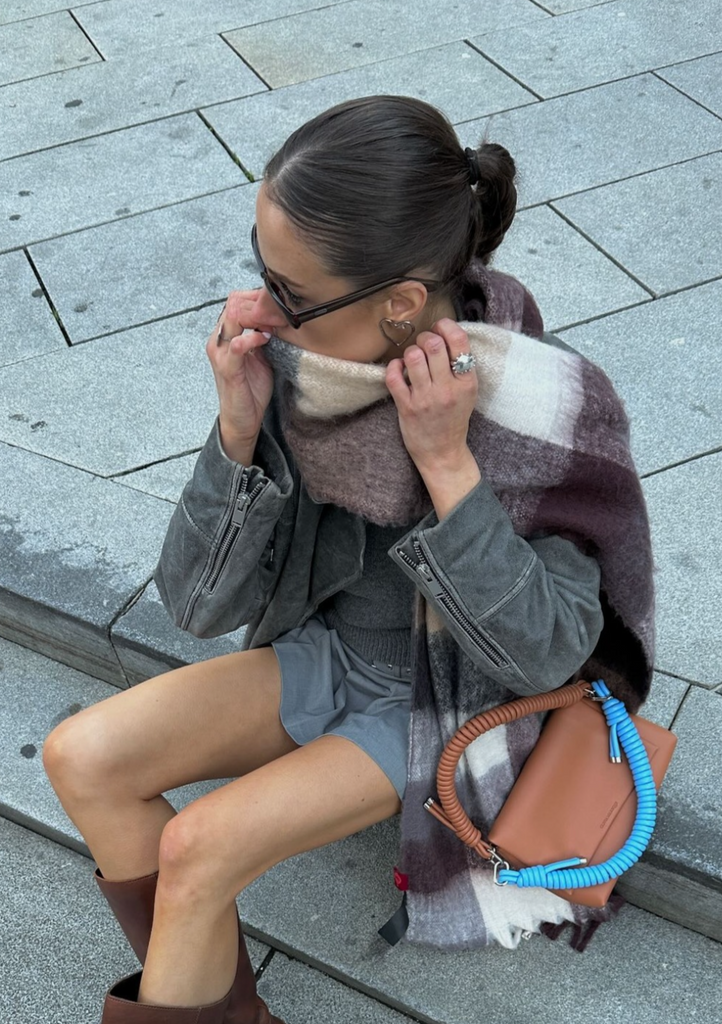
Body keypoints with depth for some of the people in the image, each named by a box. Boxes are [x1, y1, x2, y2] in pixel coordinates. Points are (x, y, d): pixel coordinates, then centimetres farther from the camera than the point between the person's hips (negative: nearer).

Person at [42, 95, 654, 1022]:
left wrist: (446, 462, -34)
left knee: (201, 845, -19)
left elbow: (543, 653, -23)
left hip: (449, 710, -4)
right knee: (82, 759, -10)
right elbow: (199, 606, -12)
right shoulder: (291, 365, -18)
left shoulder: (543, 414, -28)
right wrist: (238, 429, -28)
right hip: (327, 654, 5)